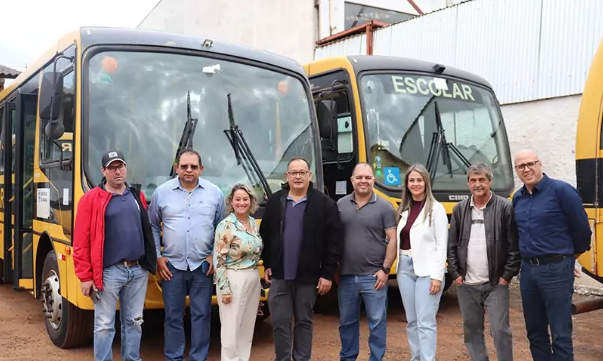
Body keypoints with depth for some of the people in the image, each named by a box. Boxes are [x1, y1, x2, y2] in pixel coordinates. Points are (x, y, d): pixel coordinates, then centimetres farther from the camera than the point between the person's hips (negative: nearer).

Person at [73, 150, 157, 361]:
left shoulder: (138, 196, 10)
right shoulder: (91, 199, -6)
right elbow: (81, 242, -7)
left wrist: (151, 261, 12)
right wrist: (85, 276, -10)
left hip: (138, 270, 4)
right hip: (109, 272, -4)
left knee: (134, 322, 14)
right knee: (104, 325, 4)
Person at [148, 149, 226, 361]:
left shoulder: (214, 192, 1)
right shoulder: (162, 192, 1)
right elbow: (152, 226, 7)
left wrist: (215, 256, 0)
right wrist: (156, 256, 1)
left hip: (203, 265, 0)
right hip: (171, 265, 0)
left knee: (201, 315, 6)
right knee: (173, 316, 8)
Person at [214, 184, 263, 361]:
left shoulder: (254, 224, 8)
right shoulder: (226, 225, -11)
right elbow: (218, 259, -14)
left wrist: (256, 277, 14)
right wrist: (224, 288, -17)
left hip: (253, 279, 7)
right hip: (233, 280, -7)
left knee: (248, 326, 13)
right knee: (232, 327, 0)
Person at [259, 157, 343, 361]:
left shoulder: (324, 204, -5)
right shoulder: (275, 201, 4)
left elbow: (334, 241, -6)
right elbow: (264, 235, 10)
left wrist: (327, 273, -8)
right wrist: (267, 264, 6)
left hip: (308, 277, -2)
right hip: (279, 276, 2)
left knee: (304, 322, 11)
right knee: (279, 323, 6)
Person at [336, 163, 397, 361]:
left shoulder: (384, 207, -3)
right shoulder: (340, 205, 4)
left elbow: (393, 240, -4)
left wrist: (385, 269, -9)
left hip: (373, 276, -3)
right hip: (346, 276, 3)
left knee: (377, 322, 5)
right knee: (347, 321, 15)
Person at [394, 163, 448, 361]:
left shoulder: (436, 208, -5)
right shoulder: (404, 209, 11)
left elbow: (442, 244, -9)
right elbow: (398, 241, 11)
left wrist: (437, 276, -14)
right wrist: (400, 266, 4)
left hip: (427, 270, -6)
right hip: (405, 268, 6)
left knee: (425, 322, -5)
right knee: (412, 321, 12)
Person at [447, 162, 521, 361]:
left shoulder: (505, 207, -5)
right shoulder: (459, 209, 6)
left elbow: (515, 246, -6)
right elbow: (451, 245, 8)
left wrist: (507, 275, -9)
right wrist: (455, 274, 1)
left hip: (496, 283, -4)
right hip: (466, 284, 4)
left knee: (500, 330, -2)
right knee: (471, 329, 12)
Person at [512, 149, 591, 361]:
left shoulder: (561, 190, -10)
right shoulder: (518, 198, 8)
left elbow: (581, 226, -5)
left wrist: (572, 253, 9)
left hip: (556, 269, -6)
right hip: (527, 269, 6)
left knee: (560, 334, 1)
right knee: (535, 331, 15)